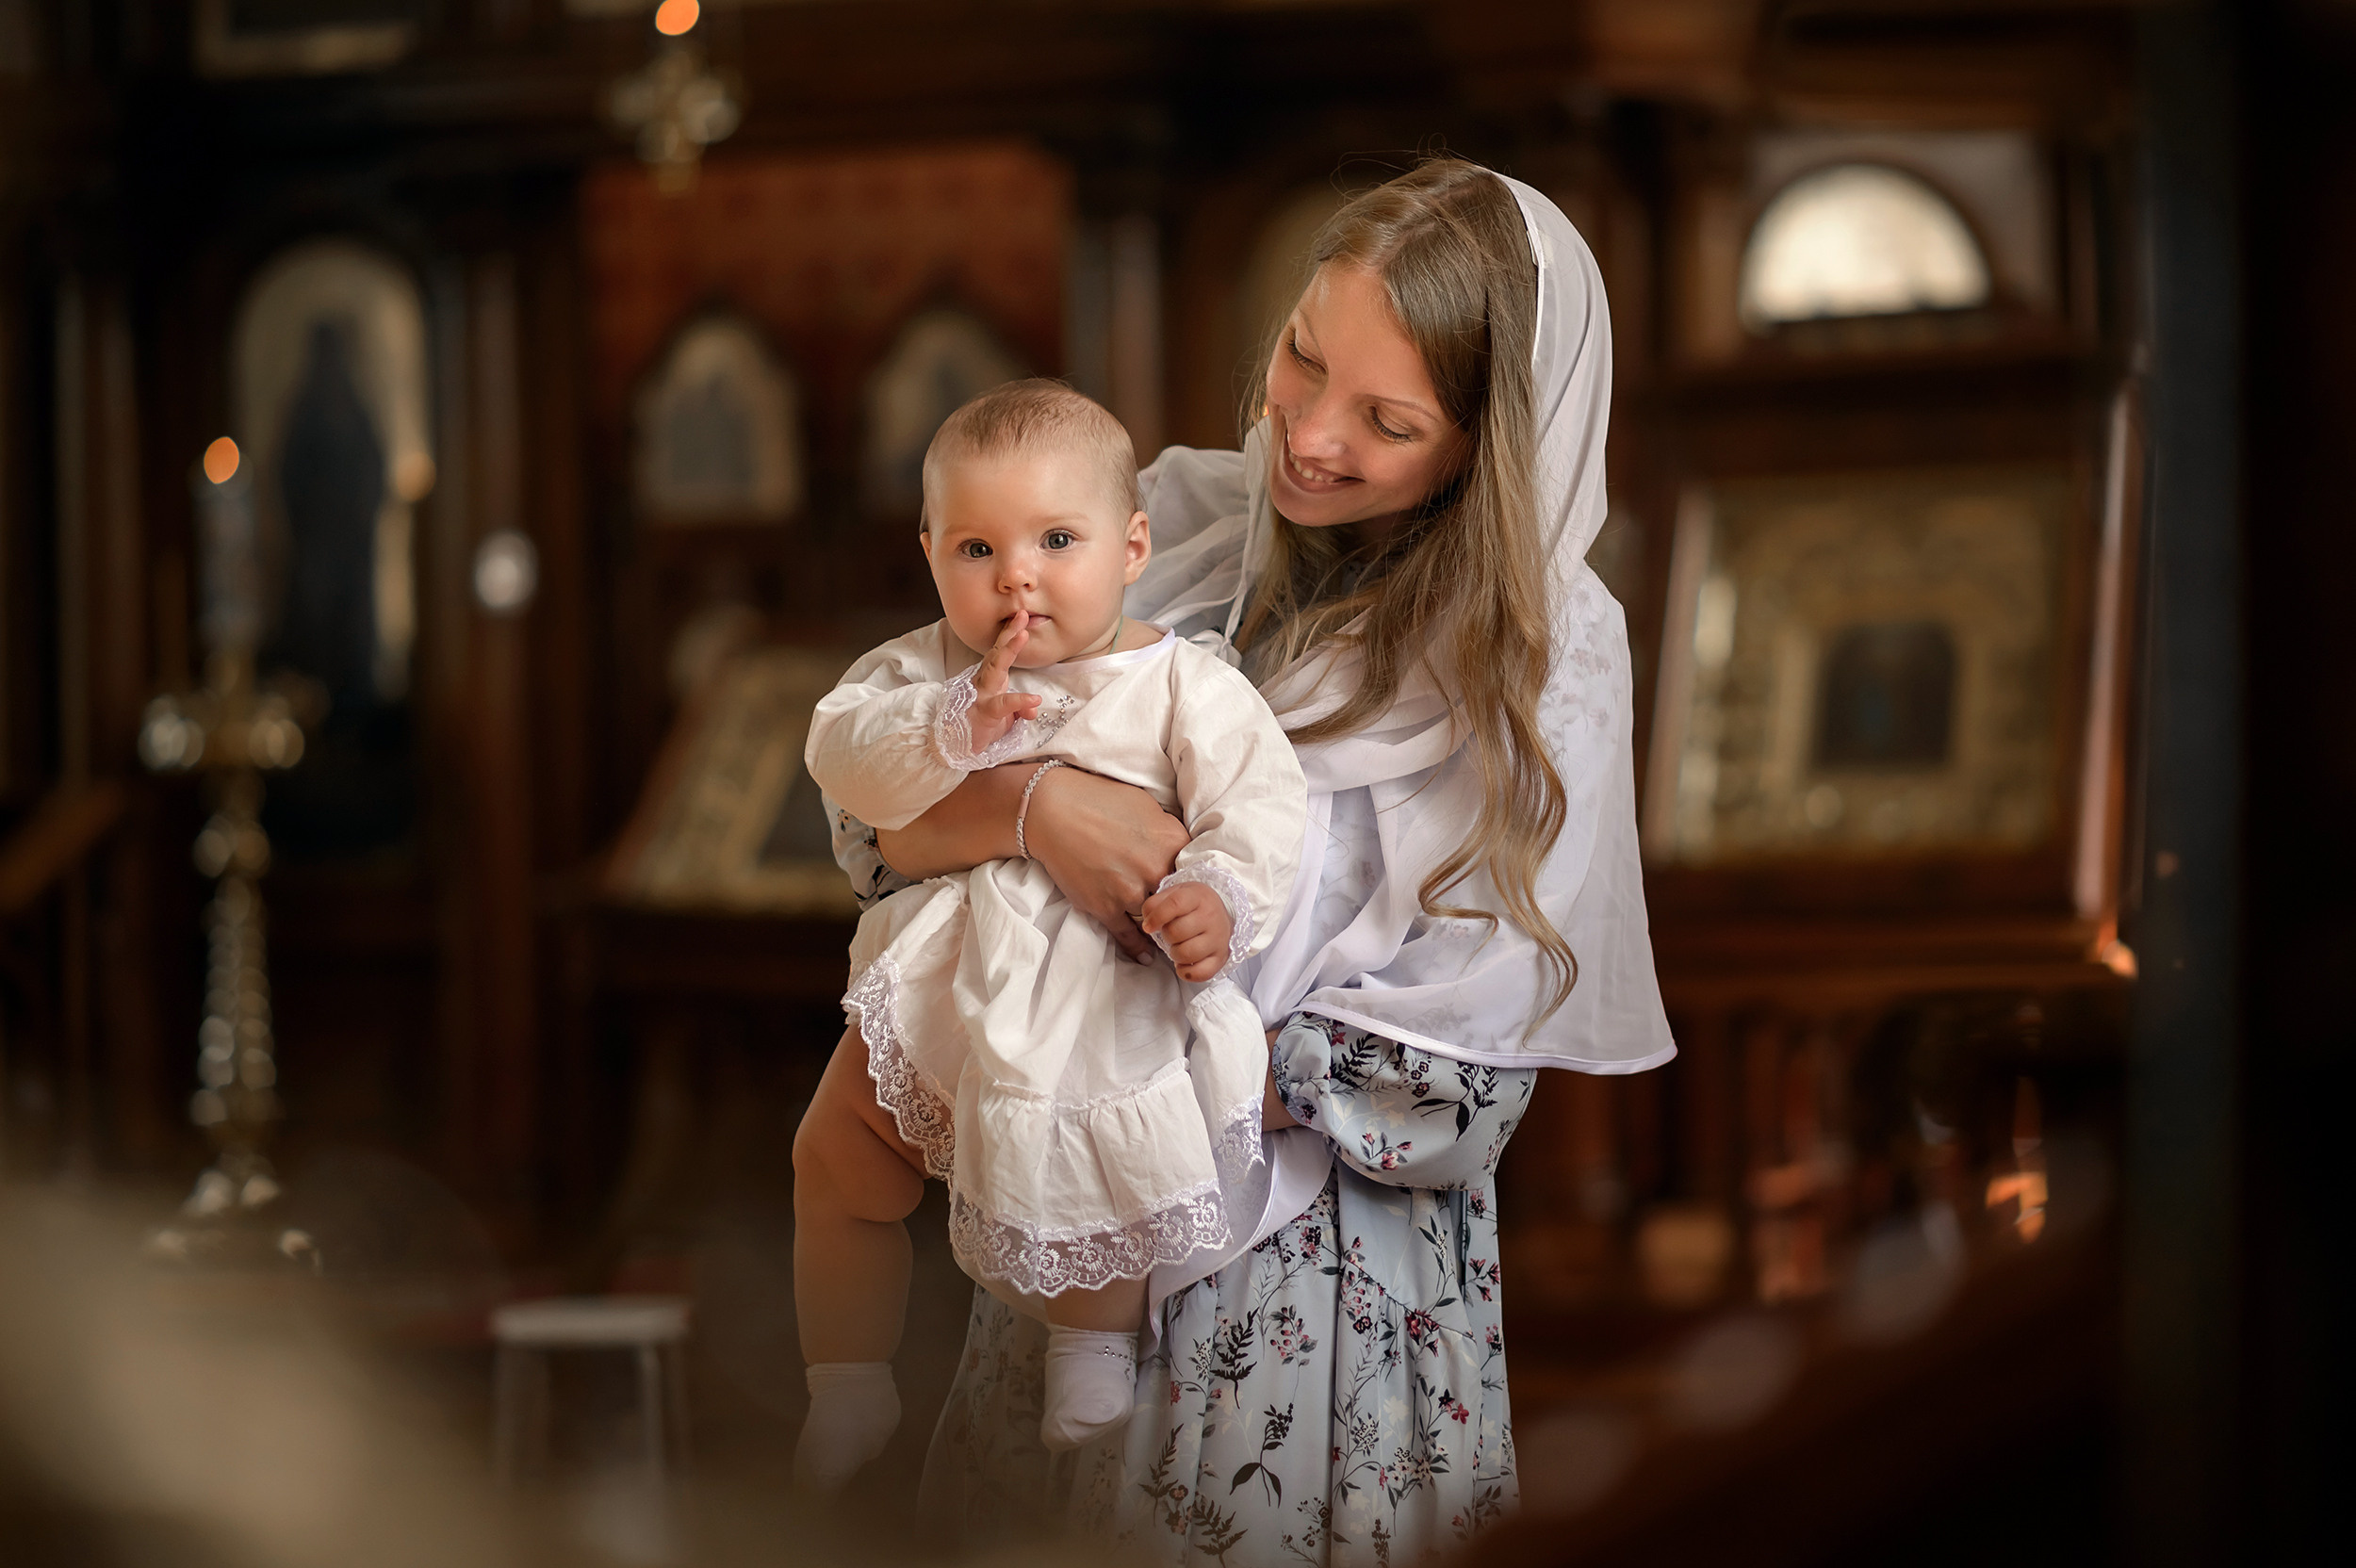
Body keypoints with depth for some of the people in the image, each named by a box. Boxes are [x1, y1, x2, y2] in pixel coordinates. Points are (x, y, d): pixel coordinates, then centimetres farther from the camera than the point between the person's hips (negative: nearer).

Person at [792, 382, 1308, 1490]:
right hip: (939, 980, 3)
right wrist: (958, 728, -25)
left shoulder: (1179, 683, -3)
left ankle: (1094, 1352, 9)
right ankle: (846, 1390, 16)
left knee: (1085, 1181, -22)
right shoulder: (925, 670, 5)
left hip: (1104, 995, -3)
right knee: (831, 1150, -3)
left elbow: (1259, 797, -9)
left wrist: (1220, 895, -28)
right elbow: (840, 750, -9)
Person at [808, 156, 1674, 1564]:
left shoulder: (1545, 655, -14)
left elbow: (1453, 1105, -14)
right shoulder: (1174, 524, -4)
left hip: (1327, 1287, -4)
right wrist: (1037, 803, -25)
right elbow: (874, 820, -6)